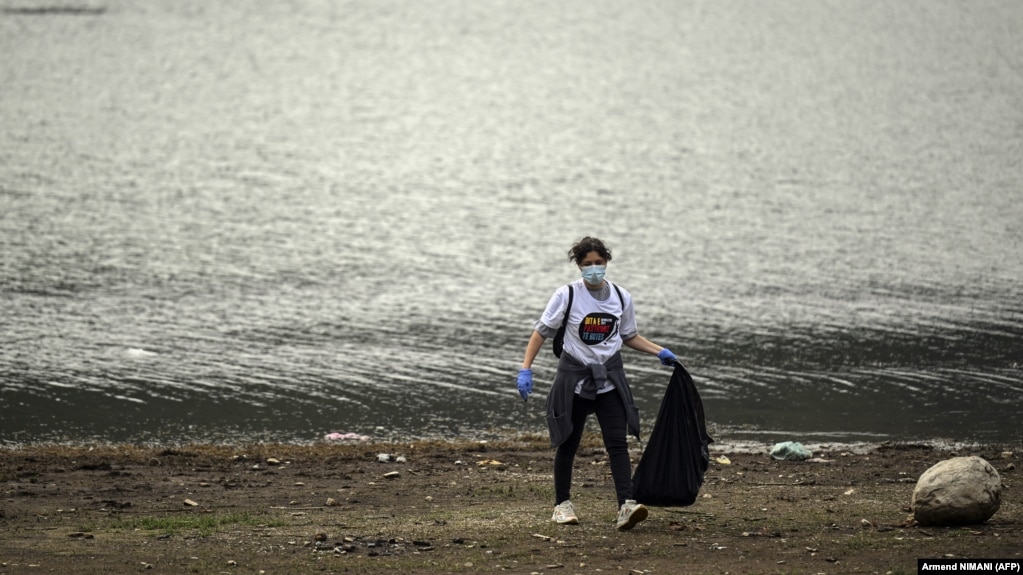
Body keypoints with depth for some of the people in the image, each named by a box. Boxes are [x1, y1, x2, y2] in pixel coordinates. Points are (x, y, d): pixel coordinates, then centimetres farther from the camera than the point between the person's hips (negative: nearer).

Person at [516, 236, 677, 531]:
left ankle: (626, 506, -21)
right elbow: (542, 331, -5)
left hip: (609, 378, 2)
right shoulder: (567, 295, -9)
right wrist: (526, 369, -13)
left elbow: (629, 336, 16)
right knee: (568, 443, 7)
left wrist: (659, 352, 4)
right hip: (574, 375, -2)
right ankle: (562, 504, 24)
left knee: (618, 441, -12)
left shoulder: (621, 297, 1)